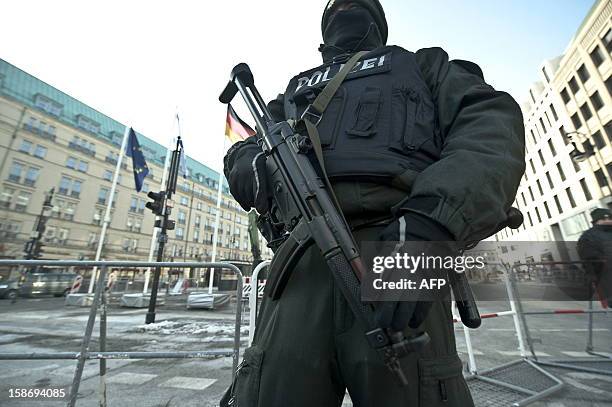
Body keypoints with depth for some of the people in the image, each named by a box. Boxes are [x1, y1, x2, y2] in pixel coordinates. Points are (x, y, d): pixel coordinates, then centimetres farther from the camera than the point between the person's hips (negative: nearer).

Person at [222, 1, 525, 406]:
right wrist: (256, 164, -3)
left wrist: (431, 217, -15)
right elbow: (240, 154, 25)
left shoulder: (422, 65, 26)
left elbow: (492, 125, 7)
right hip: (302, 259, 3)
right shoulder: (297, 89, 33)